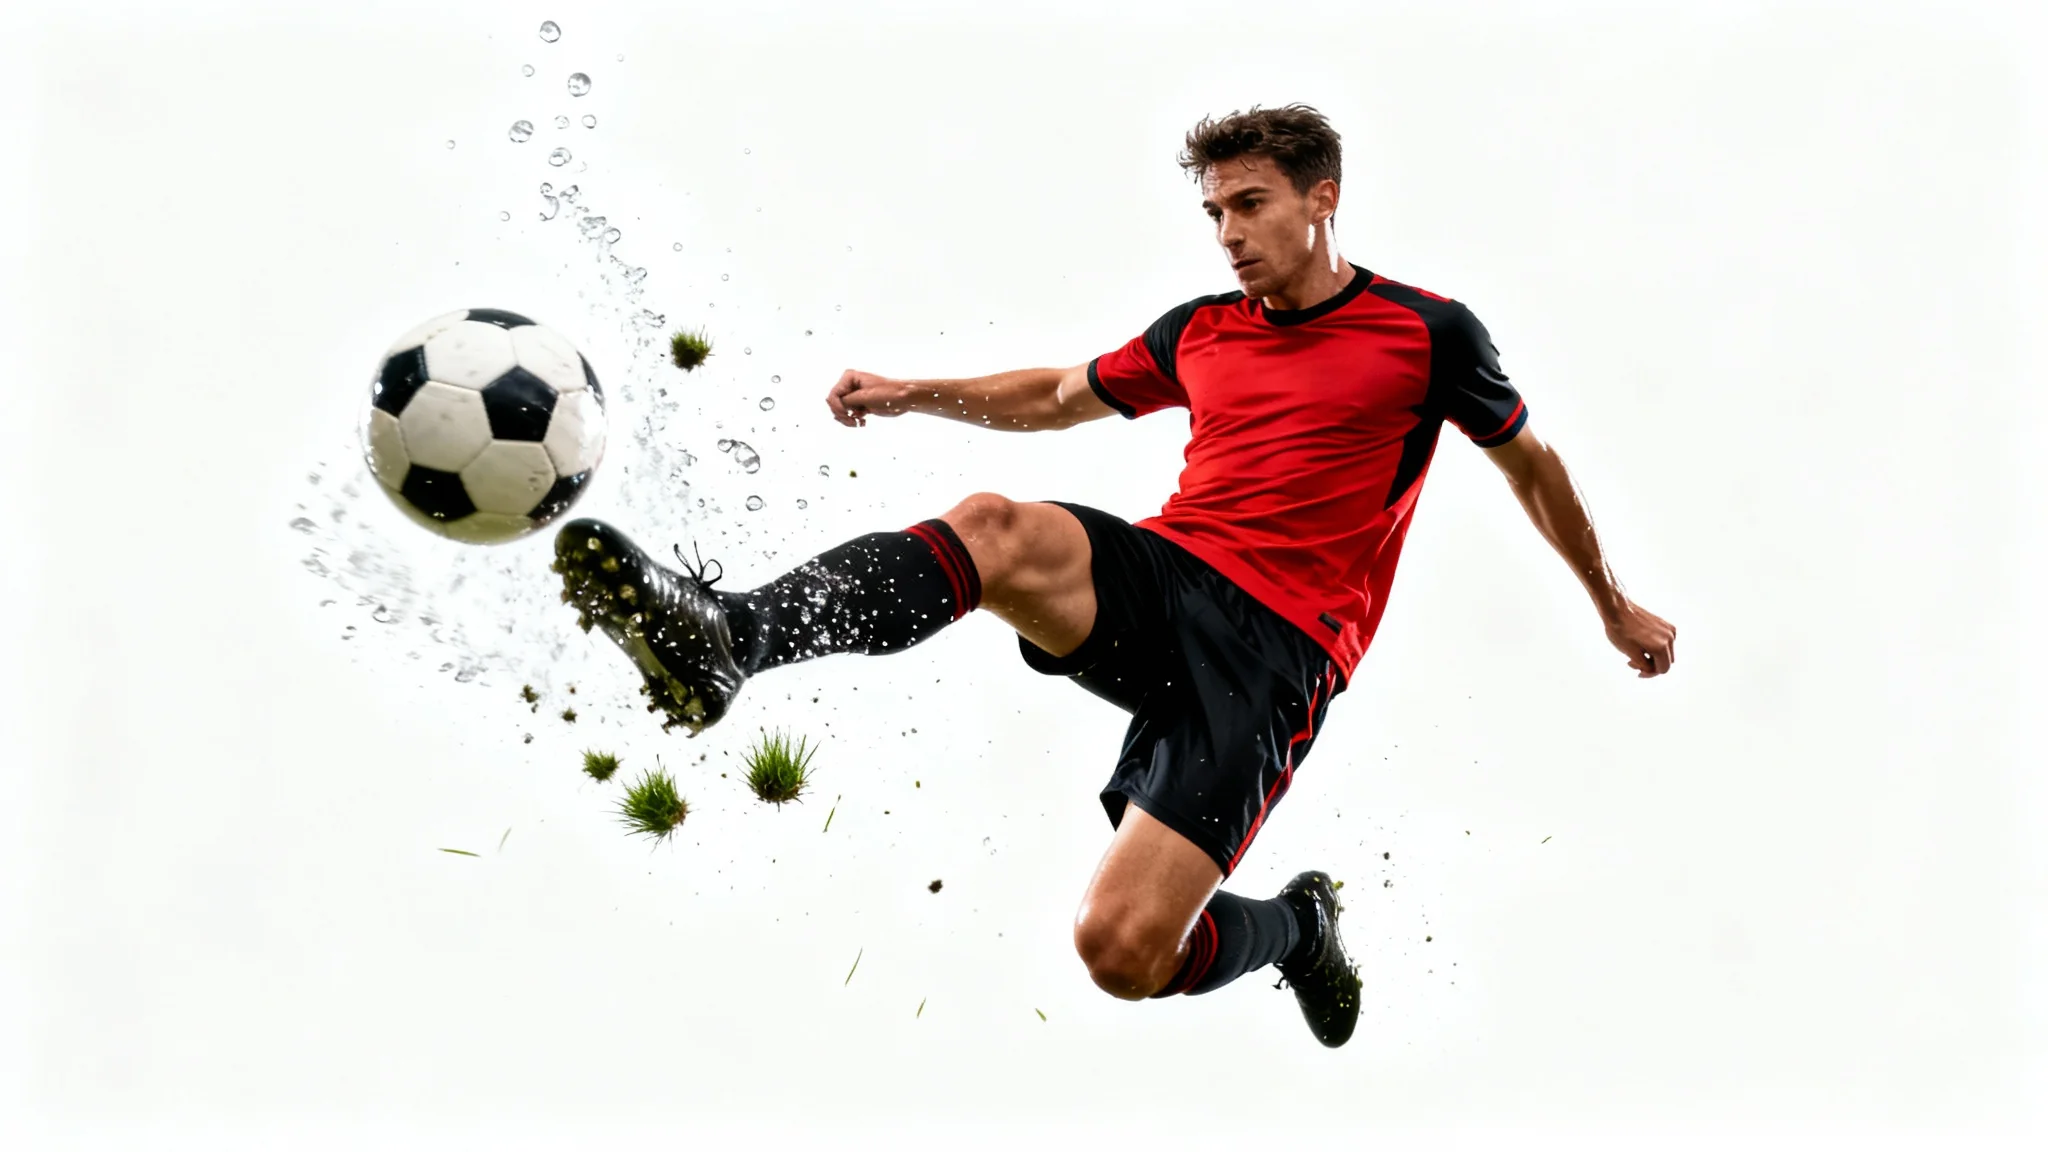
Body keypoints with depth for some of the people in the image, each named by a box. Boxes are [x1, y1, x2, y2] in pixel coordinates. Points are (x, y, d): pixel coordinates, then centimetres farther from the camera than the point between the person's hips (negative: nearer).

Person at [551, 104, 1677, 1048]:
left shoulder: (1427, 334, 4)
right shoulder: (1198, 331, 16)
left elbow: (1530, 464, 18)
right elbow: (1061, 395, 32)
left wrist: (1615, 608, 27)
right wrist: (913, 394, 19)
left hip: (1273, 653, -4)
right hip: (1153, 581, 4)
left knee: (1122, 950, -20)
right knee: (995, 526, -32)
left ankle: (1299, 926, 16)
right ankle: (724, 636, -52)